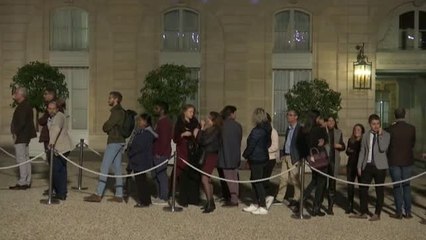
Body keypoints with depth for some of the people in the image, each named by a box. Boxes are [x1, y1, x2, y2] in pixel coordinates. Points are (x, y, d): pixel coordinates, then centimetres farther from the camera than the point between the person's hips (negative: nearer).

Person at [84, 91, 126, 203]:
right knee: (117, 168, 9)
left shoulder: (117, 111, -13)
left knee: (104, 167, -9)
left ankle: (98, 194, -8)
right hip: (119, 141, 10)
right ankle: (119, 195, 10)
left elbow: (106, 127, -14)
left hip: (114, 142, -10)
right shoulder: (120, 111, 18)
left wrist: (105, 127, 5)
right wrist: (108, 128, 0)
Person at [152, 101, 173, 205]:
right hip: (158, 153, 11)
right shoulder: (161, 121, 19)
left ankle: (164, 198, -2)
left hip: (161, 154, -11)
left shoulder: (164, 122, -14)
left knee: (161, 175, -7)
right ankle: (160, 196, 22)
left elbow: (164, 139, -21)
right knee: (156, 174, 15)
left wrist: (159, 153, -21)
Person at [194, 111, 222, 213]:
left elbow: (205, 141, -20)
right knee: (208, 179, 14)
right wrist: (202, 130, 2)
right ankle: (210, 202, 24)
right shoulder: (209, 130, 13)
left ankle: (210, 203, -11)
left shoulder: (215, 130, -14)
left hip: (212, 156, -10)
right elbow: (202, 141, 8)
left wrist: (198, 133, -6)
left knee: (204, 179, -14)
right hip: (208, 155, 10)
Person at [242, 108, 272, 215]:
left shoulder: (257, 131, -20)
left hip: (256, 159, -9)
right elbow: (268, 143, 15)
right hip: (263, 157, 9)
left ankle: (263, 207, 2)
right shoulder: (267, 129, 8)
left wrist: (245, 155, -2)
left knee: (258, 182, -3)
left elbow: (251, 145, -16)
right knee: (254, 181, 17)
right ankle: (255, 204, 24)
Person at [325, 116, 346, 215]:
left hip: (334, 161, 3)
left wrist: (340, 146, -2)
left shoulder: (338, 132, 12)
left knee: (332, 184, 4)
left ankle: (330, 207, 12)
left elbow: (343, 146, 20)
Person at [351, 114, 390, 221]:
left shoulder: (385, 135, 0)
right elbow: (362, 151, 11)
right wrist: (359, 166, 7)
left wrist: (380, 135, -14)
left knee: (379, 190, 3)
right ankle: (363, 212, 16)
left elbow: (383, 148, -17)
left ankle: (377, 214, 13)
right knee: (363, 188, 4)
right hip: (367, 165, 3)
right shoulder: (365, 135, 10)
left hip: (379, 166, -3)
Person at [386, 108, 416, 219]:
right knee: (406, 185, 12)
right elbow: (413, 144, 5)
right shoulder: (411, 128, -6)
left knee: (397, 186, 4)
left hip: (394, 161, -2)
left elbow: (387, 144, 1)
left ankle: (399, 212, 7)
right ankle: (408, 212, 13)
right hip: (407, 160, 2)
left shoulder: (391, 129, -13)